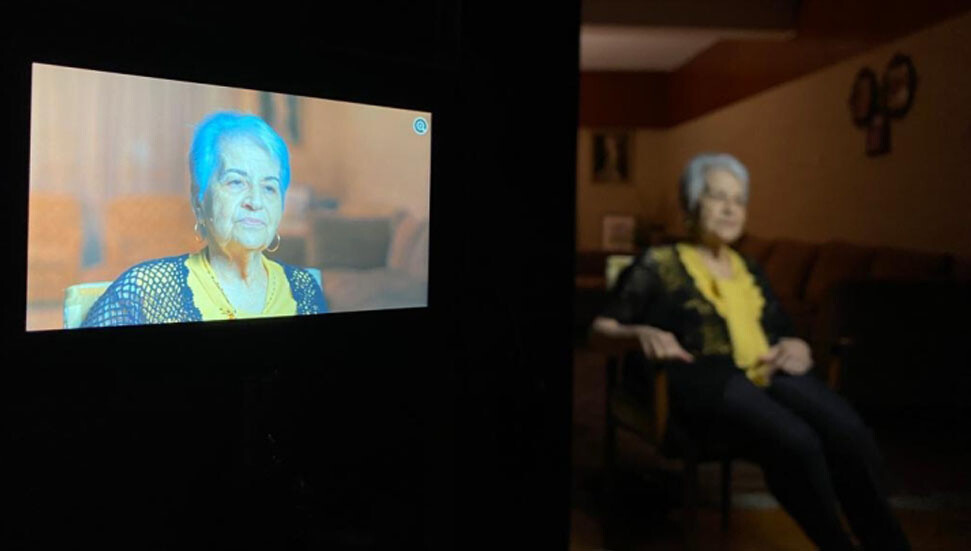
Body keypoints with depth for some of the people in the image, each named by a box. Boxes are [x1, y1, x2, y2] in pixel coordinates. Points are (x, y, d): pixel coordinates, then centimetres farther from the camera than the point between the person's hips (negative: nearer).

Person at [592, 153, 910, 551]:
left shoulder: (749, 271, 28)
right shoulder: (658, 263, 11)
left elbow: (786, 335, 28)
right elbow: (601, 327, 6)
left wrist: (795, 349, 3)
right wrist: (642, 333, -16)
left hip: (768, 374, 5)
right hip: (706, 378, -5)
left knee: (850, 434, -28)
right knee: (797, 442, -34)